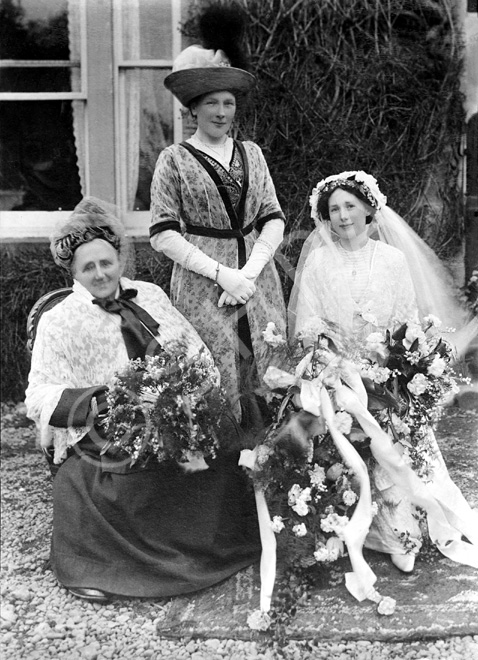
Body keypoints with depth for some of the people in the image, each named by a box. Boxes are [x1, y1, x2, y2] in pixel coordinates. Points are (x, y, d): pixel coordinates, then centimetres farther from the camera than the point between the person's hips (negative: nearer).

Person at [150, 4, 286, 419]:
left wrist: (251, 270, -10)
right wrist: (221, 272, -13)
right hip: (201, 288, -3)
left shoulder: (251, 153, 12)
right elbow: (163, 234, -5)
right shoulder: (175, 159, 1)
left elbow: (274, 219, 7)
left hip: (259, 283, 4)